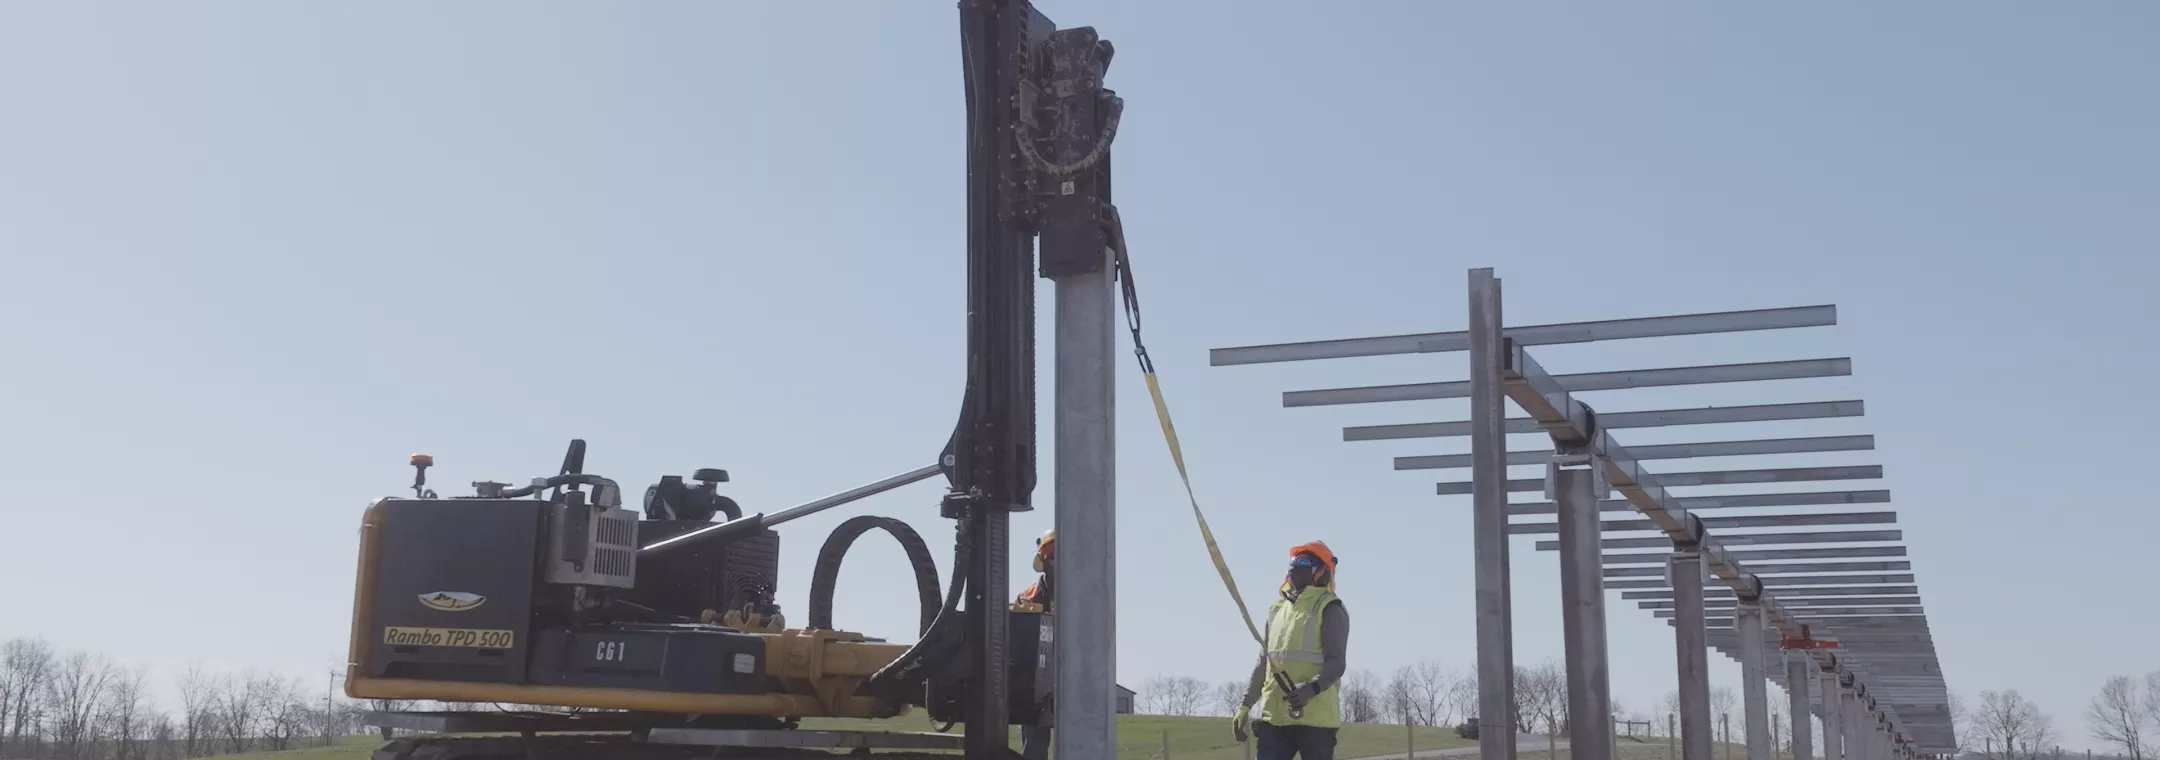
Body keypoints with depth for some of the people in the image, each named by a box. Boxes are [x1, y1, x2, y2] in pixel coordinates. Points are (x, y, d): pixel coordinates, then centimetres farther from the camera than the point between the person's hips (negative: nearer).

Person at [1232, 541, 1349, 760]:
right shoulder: (1277, 609, 19)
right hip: (1274, 717, 6)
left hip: (1314, 717, -6)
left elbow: (1337, 663, -13)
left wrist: (1311, 688, -32)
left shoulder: (1329, 609, -2)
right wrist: (1245, 705, 17)